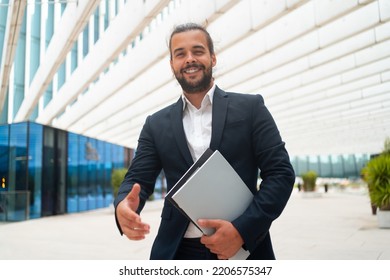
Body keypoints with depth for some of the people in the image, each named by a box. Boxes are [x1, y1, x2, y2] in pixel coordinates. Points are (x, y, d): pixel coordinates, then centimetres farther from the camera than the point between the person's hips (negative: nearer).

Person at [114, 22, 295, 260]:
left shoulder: (250, 108, -1)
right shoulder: (156, 124, 5)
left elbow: (281, 172, -5)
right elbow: (138, 179, 3)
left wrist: (243, 229, -17)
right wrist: (124, 206, -20)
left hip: (244, 248, -1)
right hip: (177, 252, 2)